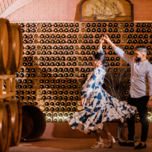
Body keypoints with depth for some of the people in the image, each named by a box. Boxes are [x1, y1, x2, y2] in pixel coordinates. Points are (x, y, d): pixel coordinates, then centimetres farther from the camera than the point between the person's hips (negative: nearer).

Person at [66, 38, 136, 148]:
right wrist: (101, 44, 28)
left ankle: (99, 141, 14)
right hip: (101, 94, 9)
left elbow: (90, 85, -22)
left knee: (95, 119, 3)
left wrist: (84, 97, -19)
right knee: (100, 119, 15)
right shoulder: (103, 68, 6)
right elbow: (100, 54, 22)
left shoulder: (97, 71, -20)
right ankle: (110, 137, 14)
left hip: (96, 96, -9)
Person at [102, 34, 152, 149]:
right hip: (132, 95, 7)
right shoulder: (133, 60, 1)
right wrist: (109, 42, 2)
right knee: (129, 118, 14)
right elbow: (121, 52, 5)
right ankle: (130, 140, 26)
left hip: (142, 97, -7)